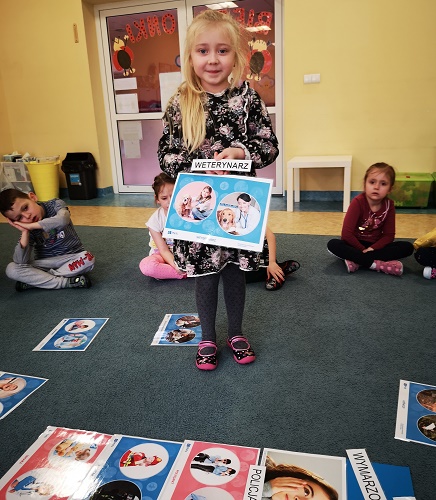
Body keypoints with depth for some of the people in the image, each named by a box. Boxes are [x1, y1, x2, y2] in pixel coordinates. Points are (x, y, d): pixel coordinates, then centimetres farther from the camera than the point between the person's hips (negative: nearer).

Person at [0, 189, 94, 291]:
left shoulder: (55, 205, -13)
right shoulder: (29, 229, -9)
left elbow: (63, 220, -39)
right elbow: (21, 262, -16)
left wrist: (31, 225, -31)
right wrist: (25, 232, -24)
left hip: (71, 258, -1)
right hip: (45, 263, 2)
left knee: (88, 258, -35)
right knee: (11, 269, -20)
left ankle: (33, 281, -21)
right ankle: (67, 282, -23)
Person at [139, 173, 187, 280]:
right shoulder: (155, 220, -16)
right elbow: (164, 250, -17)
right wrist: (176, 266, -35)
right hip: (163, 255, -1)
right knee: (146, 265, -34)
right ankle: (187, 273, -24)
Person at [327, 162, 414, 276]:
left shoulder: (389, 205, -8)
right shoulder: (358, 202, -18)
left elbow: (389, 235, -6)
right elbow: (346, 234, -22)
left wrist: (372, 248, -21)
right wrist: (363, 250, -19)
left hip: (375, 246, 4)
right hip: (356, 244, -3)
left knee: (408, 247, -18)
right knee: (333, 245, -32)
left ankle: (356, 260, -28)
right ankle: (376, 264, -35)